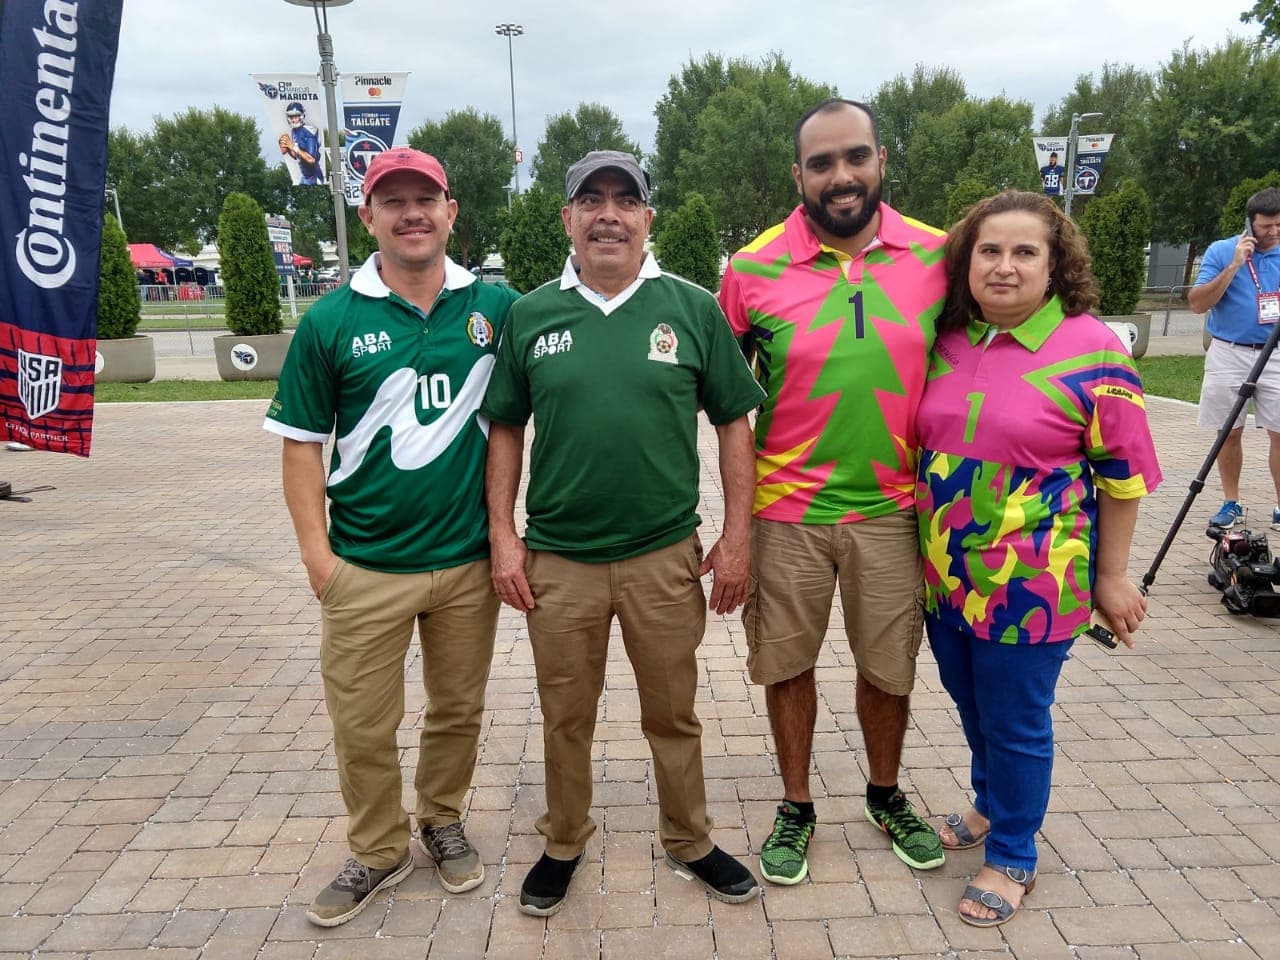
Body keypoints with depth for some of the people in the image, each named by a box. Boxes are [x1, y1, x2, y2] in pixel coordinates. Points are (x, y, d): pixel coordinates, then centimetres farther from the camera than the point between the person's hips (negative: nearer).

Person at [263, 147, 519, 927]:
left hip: (469, 560, 1)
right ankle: (379, 851, 34)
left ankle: (443, 820, 41)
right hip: (365, 568, -1)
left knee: (459, 710, 16)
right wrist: (316, 551, -5)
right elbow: (302, 443, 0)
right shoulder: (331, 322, -3)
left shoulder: (496, 307, -1)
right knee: (363, 726, 10)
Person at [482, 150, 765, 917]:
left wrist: (737, 536, -3)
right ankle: (565, 843, 40)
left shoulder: (693, 309, -3)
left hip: (666, 557, 0)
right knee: (566, 717, 17)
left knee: (674, 713, 16)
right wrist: (503, 535, -1)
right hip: (556, 559, 1)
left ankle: (691, 842, 39)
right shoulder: (529, 315, 0)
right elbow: (506, 429, 6)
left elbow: (734, 423, 1)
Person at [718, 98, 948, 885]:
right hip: (787, 510, -1)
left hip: (894, 509, 2)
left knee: (889, 666, 16)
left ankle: (887, 794, 43)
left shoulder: (937, 256, -3)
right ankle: (796, 806, 36)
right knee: (788, 664, 13)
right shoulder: (754, 268, -7)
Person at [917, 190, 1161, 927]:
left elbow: (1123, 473, -7)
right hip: (945, 575, 5)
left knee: (1016, 723, 10)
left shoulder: (1092, 349, -12)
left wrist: (1110, 576, -3)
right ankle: (992, 805, 48)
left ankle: (1013, 858, 31)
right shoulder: (945, 344, 1)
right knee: (972, 706, 22)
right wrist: (928, 551, 12)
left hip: (1030, 583, -5)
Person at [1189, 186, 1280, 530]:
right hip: (1228, 355, -1)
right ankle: (1231, 504, 17)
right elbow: (1197, 303, -10)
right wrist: (1234, 265, -15)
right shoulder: (1220, 251, -1)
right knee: (1230, 432, 5)